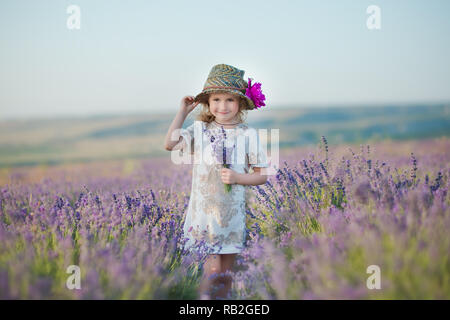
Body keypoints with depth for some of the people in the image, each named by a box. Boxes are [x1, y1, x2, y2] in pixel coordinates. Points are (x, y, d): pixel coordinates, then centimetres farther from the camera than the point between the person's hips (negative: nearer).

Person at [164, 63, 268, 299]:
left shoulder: (248, 134, -1)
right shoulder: (200, 129, 0)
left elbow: (262, 175, 2)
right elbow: (170, 144, -15)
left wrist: (237, 178, -15)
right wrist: (183, 111, -10)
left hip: (232, 213, 1)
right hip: (203, 210, -1)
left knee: (226, 273, 10)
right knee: (212, 268, -6)